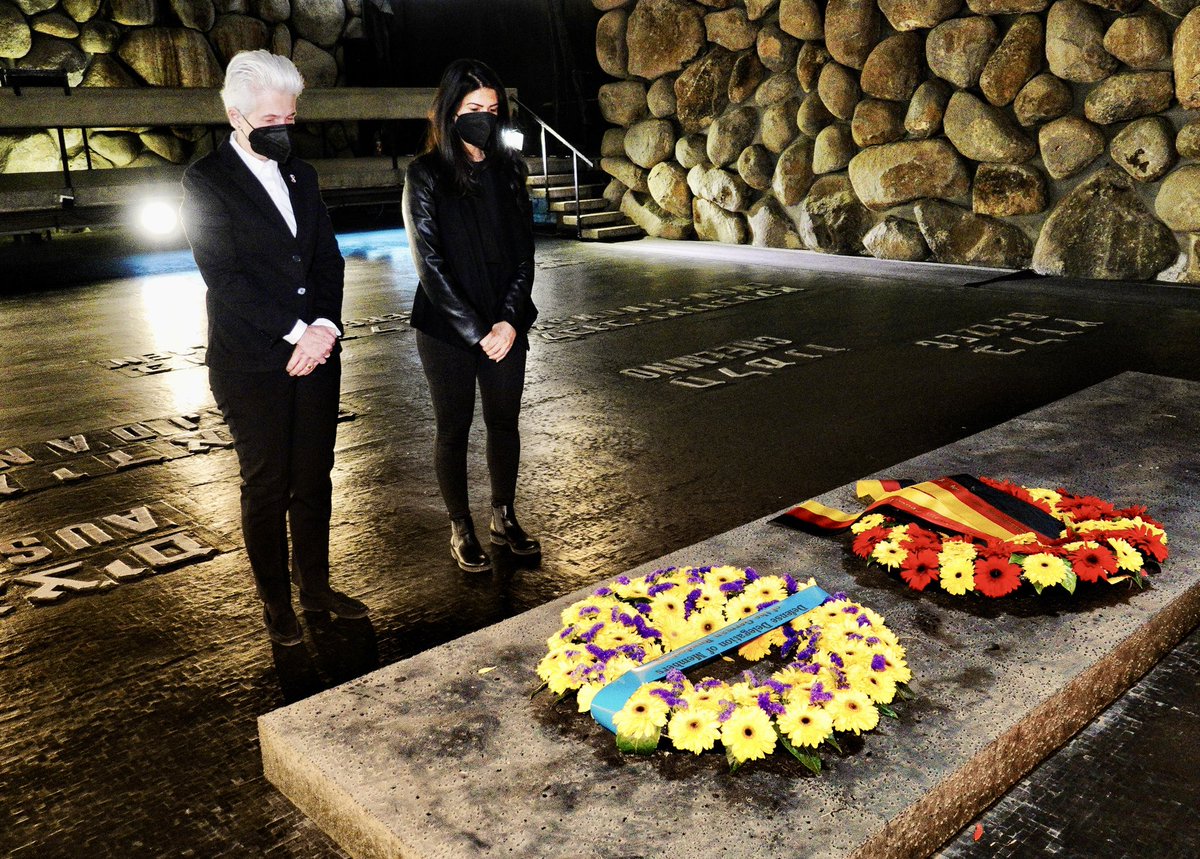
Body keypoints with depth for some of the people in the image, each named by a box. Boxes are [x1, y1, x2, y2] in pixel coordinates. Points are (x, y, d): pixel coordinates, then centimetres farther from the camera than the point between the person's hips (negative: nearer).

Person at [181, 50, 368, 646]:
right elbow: (224, 277, -15)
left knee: (314, 479, 13)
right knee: (266, 486, 6)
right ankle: (276, 602, 21)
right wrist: (297, 332, -18)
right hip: (252, 364, -5)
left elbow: (328, 258, 8)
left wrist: (324, 327, -9)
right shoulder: (206, 181, -6)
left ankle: (316, 585, 28)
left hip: (316, 351, 5)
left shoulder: (300, 174, 12)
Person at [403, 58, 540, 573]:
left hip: (506, 325, 4)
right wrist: (476, 332, -14)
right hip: (447, 328, -4)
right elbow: (430, 265, -11)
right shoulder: (426, 175, -7)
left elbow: (523, 251, 3)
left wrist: (509, 319, -10)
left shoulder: (508, 168, 5)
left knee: (504, 421, 11)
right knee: (454, 428, 6)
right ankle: (461, 530, 20)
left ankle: (504, 519, 27)